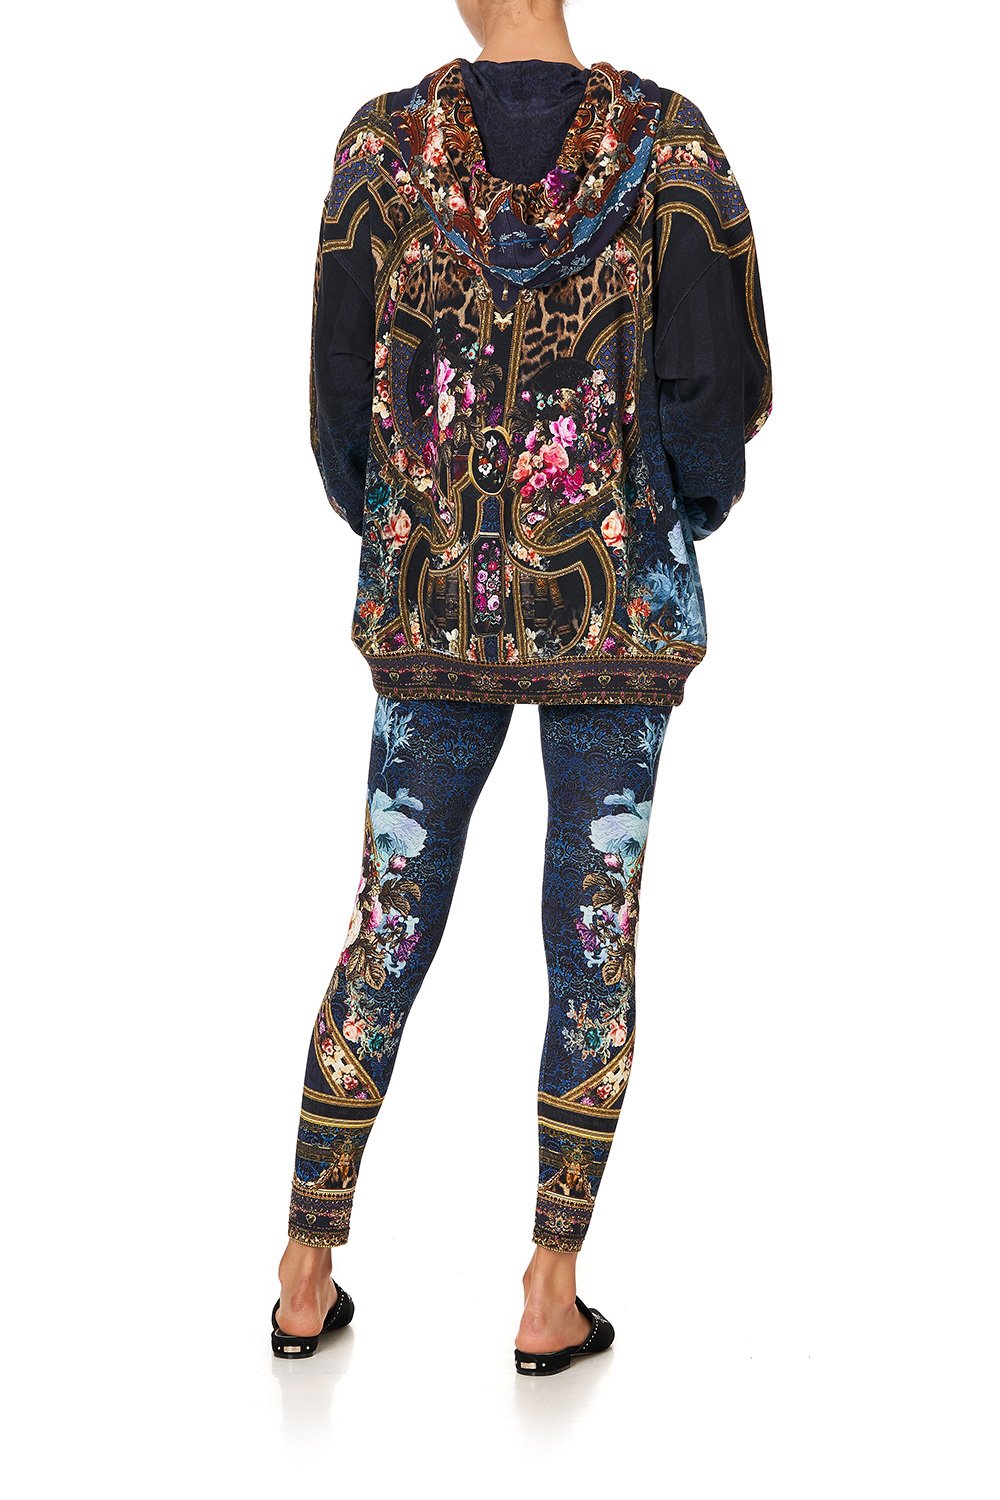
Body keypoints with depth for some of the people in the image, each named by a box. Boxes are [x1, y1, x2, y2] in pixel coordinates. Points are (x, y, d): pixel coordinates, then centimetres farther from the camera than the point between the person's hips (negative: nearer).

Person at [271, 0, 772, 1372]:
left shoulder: (383, 141, -3)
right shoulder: (669, 139, -5)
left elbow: (342, 397, -1)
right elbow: (718, 387, -9)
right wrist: (682, 518, 11)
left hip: (430, 605, 2)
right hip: (621, 611, -1)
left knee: (386, 935, 12)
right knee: (595, 942, 8)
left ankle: (307, 1280, 20)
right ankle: (552, 1302, 15)